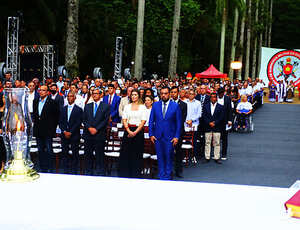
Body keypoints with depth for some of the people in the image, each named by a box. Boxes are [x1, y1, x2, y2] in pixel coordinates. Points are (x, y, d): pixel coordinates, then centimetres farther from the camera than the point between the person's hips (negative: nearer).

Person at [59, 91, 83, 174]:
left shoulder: (79, 109, 0)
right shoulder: (63, 109, 13)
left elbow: (78, 123, -7)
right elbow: (60, 122, 8)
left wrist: (70, 132, -13)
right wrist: (64, 131, -7)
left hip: (74, 135, -4)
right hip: (64, 135, 4)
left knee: (75, 154, 0)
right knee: (65, 153, 5)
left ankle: (74, 171, 6)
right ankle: (66, 170, 12)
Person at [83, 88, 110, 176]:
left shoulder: (106, 106, 4)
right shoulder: (87, 106, 15)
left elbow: (106, 120, -4)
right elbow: (84, 119, 8)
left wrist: (96, 129, -13)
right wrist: (89, 128, -9)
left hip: (99, 135, -3)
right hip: (88, 134, 3)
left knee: (99, 156, -2)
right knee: (88, 155, 6)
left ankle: (100, 174, 3)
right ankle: (88, 172, 14)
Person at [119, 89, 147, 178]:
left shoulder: (142, 107, 3)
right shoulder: (127, 106, 10)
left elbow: (143, 121, -3)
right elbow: (124, 120, 4)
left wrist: (135, 132, -12)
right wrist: (129, 131, -10)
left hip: (138, 131, -2)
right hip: (128, 130, 2)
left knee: (137, 154, 0)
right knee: (125, 153, -1)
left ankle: (136, 175, 7)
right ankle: (124, 174, 6)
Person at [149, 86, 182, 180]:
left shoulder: (175, 106, 0)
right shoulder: (155, 105, 6)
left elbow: (179, 122, 1)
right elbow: (151, 121, 9)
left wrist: (177, 137, -5)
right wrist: (151, 134, 2)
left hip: (170, 137, -2)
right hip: (157, 136, 2)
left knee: (169, 157, 2)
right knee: (160, 157, 7)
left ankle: (168, 175, 13)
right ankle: (161, 175, 17)